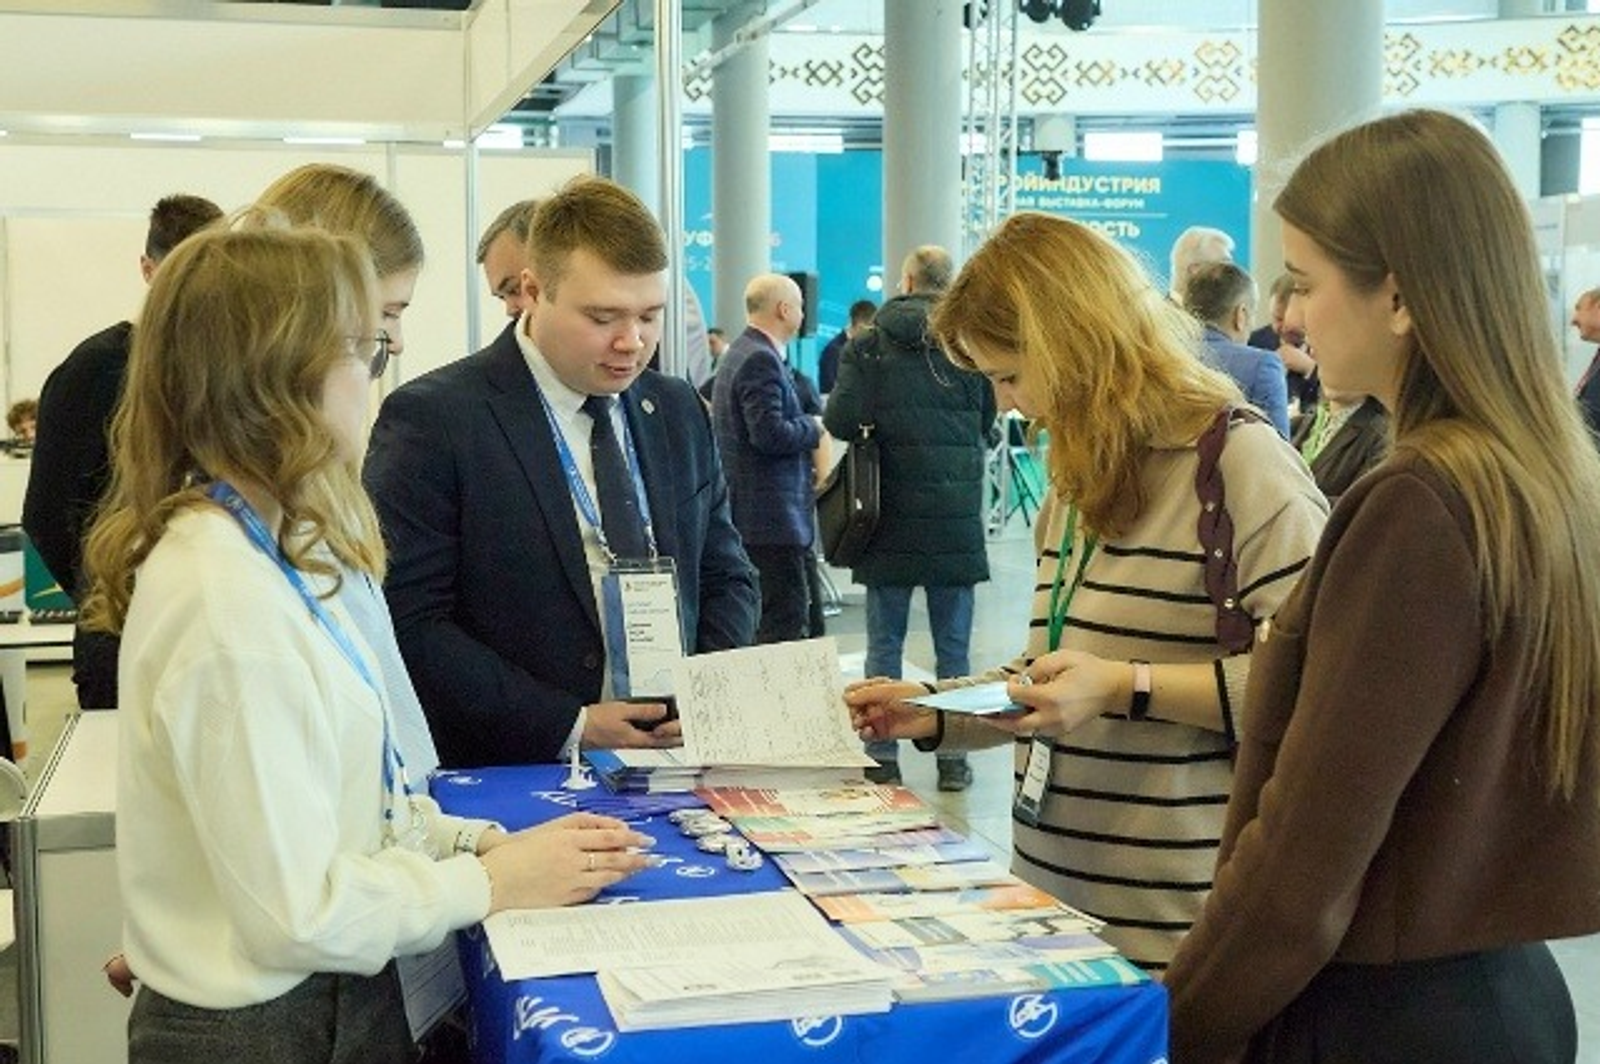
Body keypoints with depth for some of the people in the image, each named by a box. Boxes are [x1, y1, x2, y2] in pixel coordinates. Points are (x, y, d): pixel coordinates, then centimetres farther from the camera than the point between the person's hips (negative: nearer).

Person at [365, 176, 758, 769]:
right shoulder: (431, 420, -7)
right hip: (509, 784, -2)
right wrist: (570, 726, -15)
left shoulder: (678, 413, 10)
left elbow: (726, 577, 17)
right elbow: (409, 623, -11)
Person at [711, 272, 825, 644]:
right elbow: (770, 434, -24)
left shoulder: (739, 353, 18)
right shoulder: (761, 360, -15)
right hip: (771, 514, -11)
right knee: (786, 616, -9)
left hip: (748, 512, 11)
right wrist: (813, 428, -7)